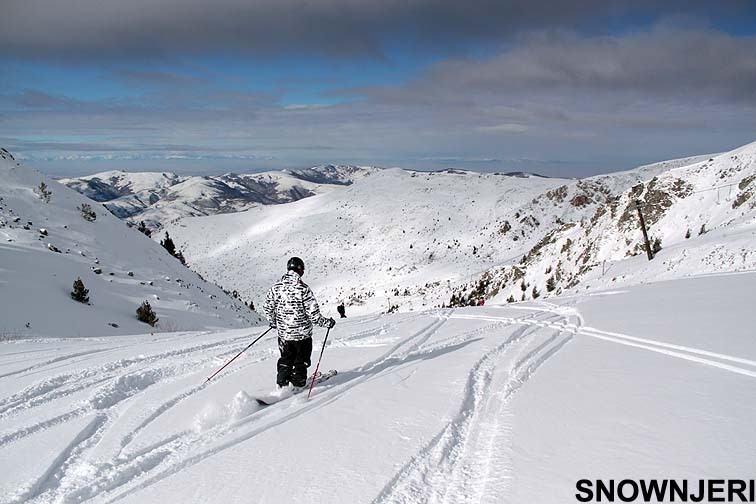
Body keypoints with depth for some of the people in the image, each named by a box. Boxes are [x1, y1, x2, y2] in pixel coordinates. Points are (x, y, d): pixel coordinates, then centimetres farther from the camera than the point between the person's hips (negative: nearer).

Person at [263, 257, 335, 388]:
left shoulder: (276, 286, -6)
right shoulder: (303, 289, -19)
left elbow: (267, 307, 3)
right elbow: (313, 314, -18)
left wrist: (273, 322, 21)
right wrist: (327, 323, -2)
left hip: (283, 333, 4)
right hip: (302, 333, -4)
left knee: (285, 359, 21)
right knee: (301, 360, 16)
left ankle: (282, 384, 20)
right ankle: (298, 384, 23)